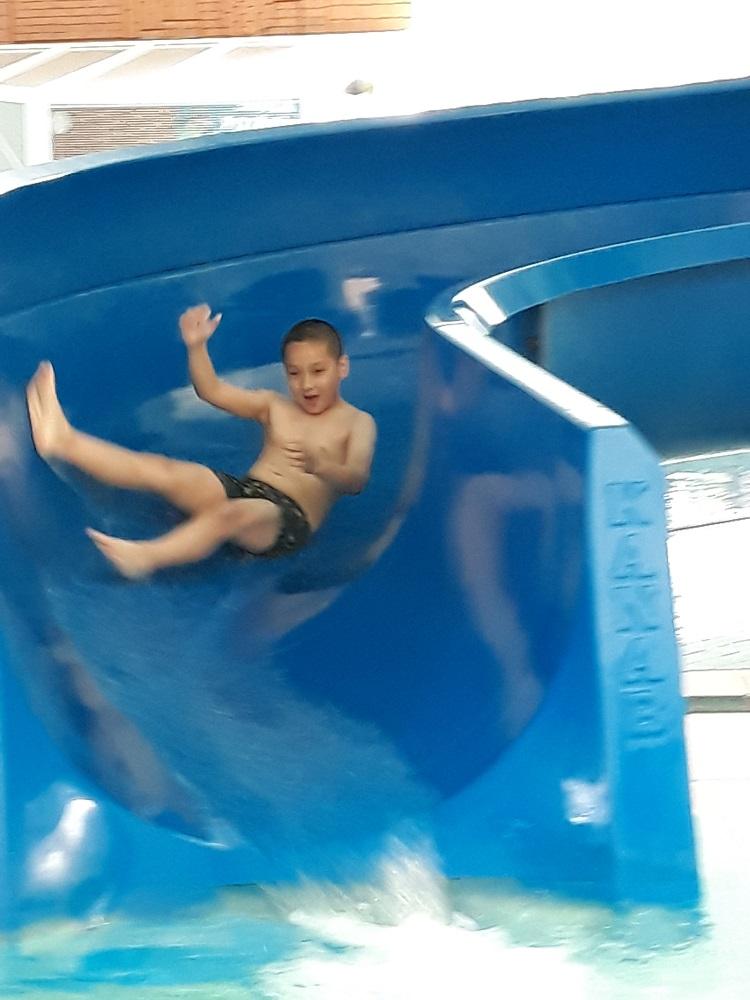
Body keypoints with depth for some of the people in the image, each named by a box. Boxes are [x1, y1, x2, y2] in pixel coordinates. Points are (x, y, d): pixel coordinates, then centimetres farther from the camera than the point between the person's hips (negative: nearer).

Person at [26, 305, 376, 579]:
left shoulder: (357, 423, 7)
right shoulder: (275, 407, 22)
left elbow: (356, 480, -11)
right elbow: (212, 391, 17)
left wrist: (318, 466, -33)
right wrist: (197, 346, -2)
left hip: (288, 519, -5)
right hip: (240, 491, 5)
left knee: (232, 513, -40)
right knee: (160, 469, -16)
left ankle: (145, 556, -57)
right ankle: (65, 440, -28)